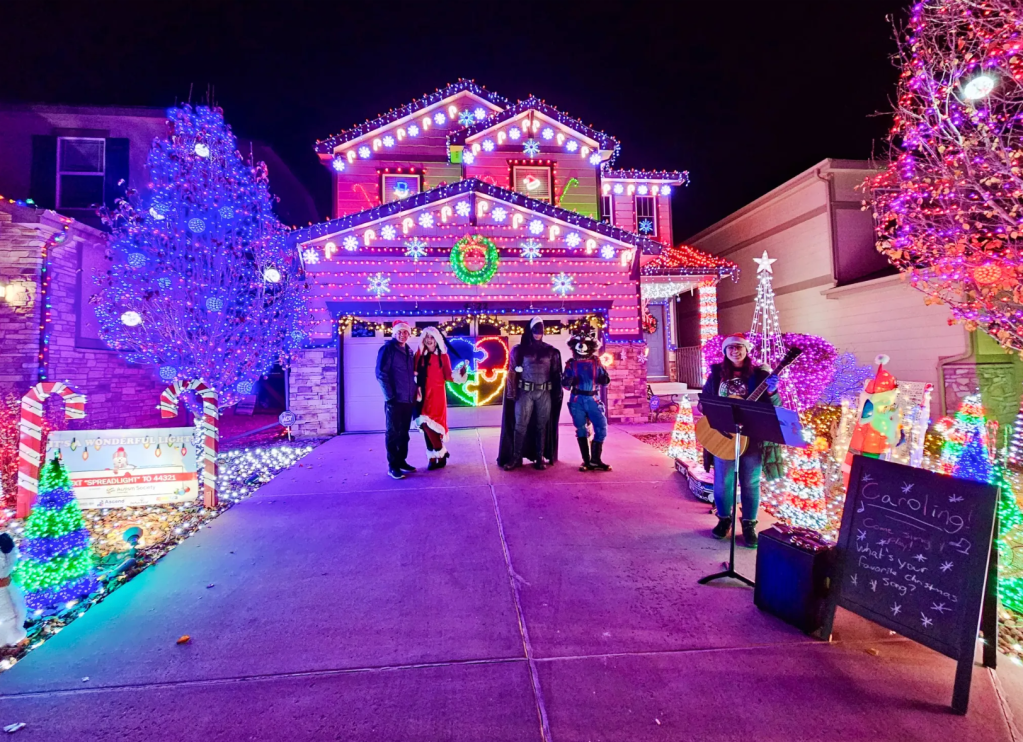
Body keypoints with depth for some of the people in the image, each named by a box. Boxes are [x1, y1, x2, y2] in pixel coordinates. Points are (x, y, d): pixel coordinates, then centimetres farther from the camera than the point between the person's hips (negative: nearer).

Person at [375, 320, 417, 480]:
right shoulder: (387, 349, -7)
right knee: (393, 433, 0)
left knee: (404, 433, 14)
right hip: (394, 399, -7)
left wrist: (413, 392, 12)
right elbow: (381, 374, -14)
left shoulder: (409, 351, 14)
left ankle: (402, 461, 24)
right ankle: (392, 466, 6)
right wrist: (390, 395, -17)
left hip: (408, 399, 7)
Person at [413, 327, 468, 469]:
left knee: (429, 424, -12)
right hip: (423, 394, 3)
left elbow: (448, 376, 0)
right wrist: (416, 390, -8)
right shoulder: (419, 354, 7)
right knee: (426, 425, 4)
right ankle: (433, 457, 14)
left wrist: (459, 373, -16)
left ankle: (440, 454, 6)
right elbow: (415, 373, 6)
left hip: (437, 394, -3)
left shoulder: (443, 356, 1)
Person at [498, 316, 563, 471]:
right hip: (525, 392, -2)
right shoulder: (519, 350, 4)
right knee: (520, 425, -3)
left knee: (542, 426, 5)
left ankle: (540, 458, 12)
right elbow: (512, 373, 1)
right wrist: (512, 394, -6)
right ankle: (516, 458, 3)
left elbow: (556, 374, 10)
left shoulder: (551, 351, 9)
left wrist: (558, 394, 4)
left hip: (545, 393, 2)